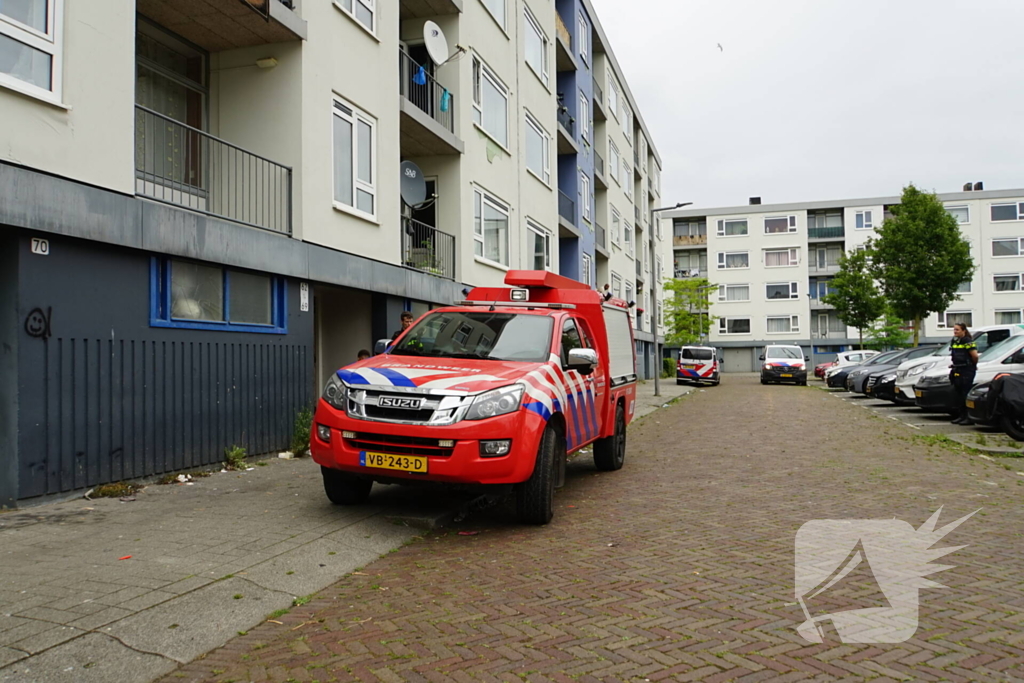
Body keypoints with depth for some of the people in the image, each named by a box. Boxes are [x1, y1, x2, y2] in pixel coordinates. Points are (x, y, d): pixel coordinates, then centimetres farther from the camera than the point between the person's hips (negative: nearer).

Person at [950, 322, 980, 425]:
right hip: (957, 370, 9)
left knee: (967, 394, -9)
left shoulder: (968, 342, -13)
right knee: (959, 394, 11)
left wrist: (973, 365, -2)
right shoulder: (954, 341, 13)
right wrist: (955, 366, 15)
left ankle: (970, 417, -6)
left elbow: (975, 355, -18)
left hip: (967, 371, -9)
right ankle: (962, 416, 18)